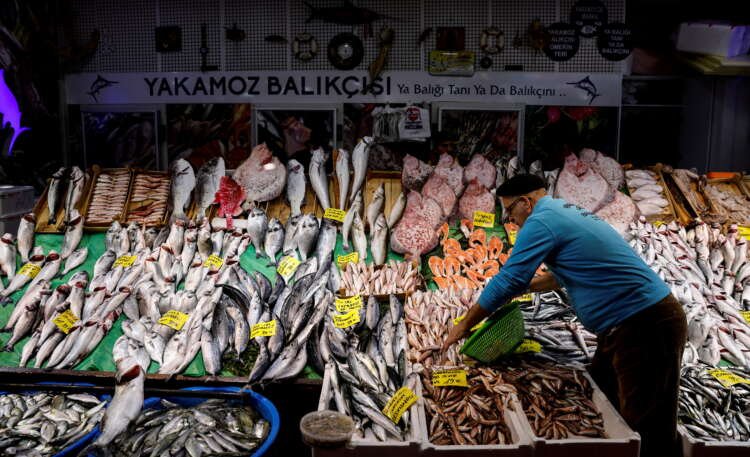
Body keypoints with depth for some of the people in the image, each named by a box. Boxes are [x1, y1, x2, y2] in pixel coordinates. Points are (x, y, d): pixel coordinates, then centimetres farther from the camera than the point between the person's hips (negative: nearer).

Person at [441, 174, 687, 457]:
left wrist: (465, 325, -4)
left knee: (647, 427, -2)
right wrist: (525, 288, 27)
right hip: (628, 323, 10)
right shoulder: (566, 211, 16)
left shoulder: (541, 222, -14)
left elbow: (507, 281, -15)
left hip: (647, 325, -10)